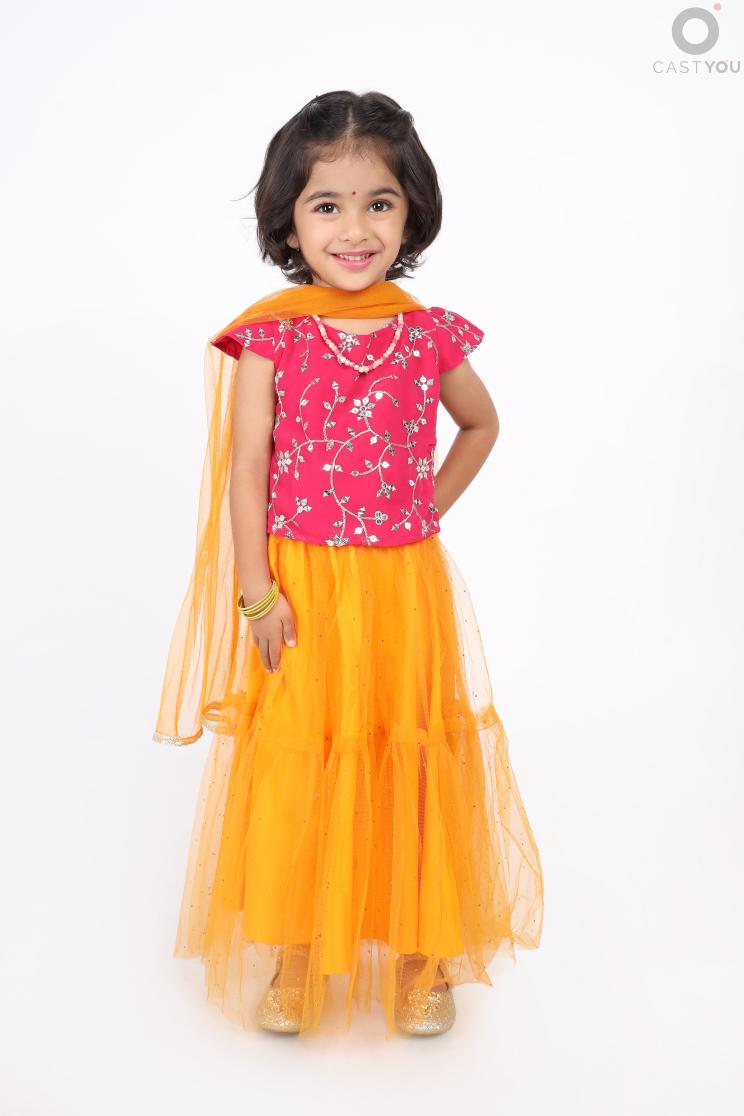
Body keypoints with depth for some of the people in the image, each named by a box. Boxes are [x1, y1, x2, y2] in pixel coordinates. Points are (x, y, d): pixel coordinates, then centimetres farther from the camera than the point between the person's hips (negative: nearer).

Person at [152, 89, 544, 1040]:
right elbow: (246, 471, -6)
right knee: (294, 768, 7)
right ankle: (292, 955, 26)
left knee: (410, 765, 10)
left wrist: (424, 513, 7)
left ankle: (417, 956, 28)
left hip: (405, 589, 2)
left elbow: (480, 426, 17)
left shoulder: (429, 336, -1)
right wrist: (258, 594, -10)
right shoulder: (268, 337, -6)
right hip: (298, 594, -1)